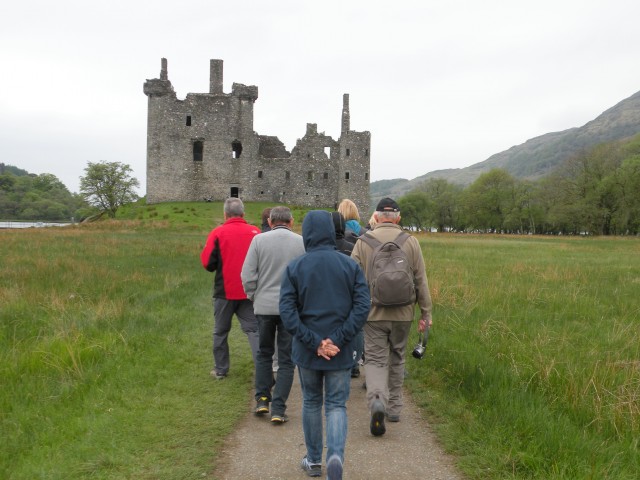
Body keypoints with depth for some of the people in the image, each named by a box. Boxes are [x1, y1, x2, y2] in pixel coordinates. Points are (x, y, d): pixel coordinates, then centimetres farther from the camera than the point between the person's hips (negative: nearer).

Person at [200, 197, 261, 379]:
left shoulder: (218, 233, -9)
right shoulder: (255, 232, -3)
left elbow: (207, 263, -10)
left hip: (225, 291, -1)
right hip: (249, 291, 1)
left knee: (221, 331, 14)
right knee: (253, 330, 4)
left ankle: (220, 370, 22)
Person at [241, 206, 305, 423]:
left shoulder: (259, 240, -1)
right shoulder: (302, 242, -1)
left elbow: (247, 275, -3)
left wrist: (253, 296, 11)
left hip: (264, 305, 1)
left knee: (264, 354, 20)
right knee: (286, 360, 7)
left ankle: (262, 399, 18)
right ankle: (278, 409, 5)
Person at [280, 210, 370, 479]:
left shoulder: (294, 268, -5)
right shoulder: (350, 265, -2)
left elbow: (287, 311, -12)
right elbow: (362, 306, -10)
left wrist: (314, 343, -11)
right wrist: (337, 340, -12)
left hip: (306, 351, 0)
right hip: (341, 352, 0)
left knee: (311, 403, 18)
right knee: (336, 405, 8)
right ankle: (336, 455, -14)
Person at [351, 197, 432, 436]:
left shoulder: (363, 241, -3)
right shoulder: (411, 242, 0)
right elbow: (421, 281, 2)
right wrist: (426, 313, 9)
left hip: (373, 312, -2)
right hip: (402, 314, 2)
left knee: (375, 360, 2)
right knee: (397, 359, 17)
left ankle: (377, 400, -22)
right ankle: (394, 407, 25)